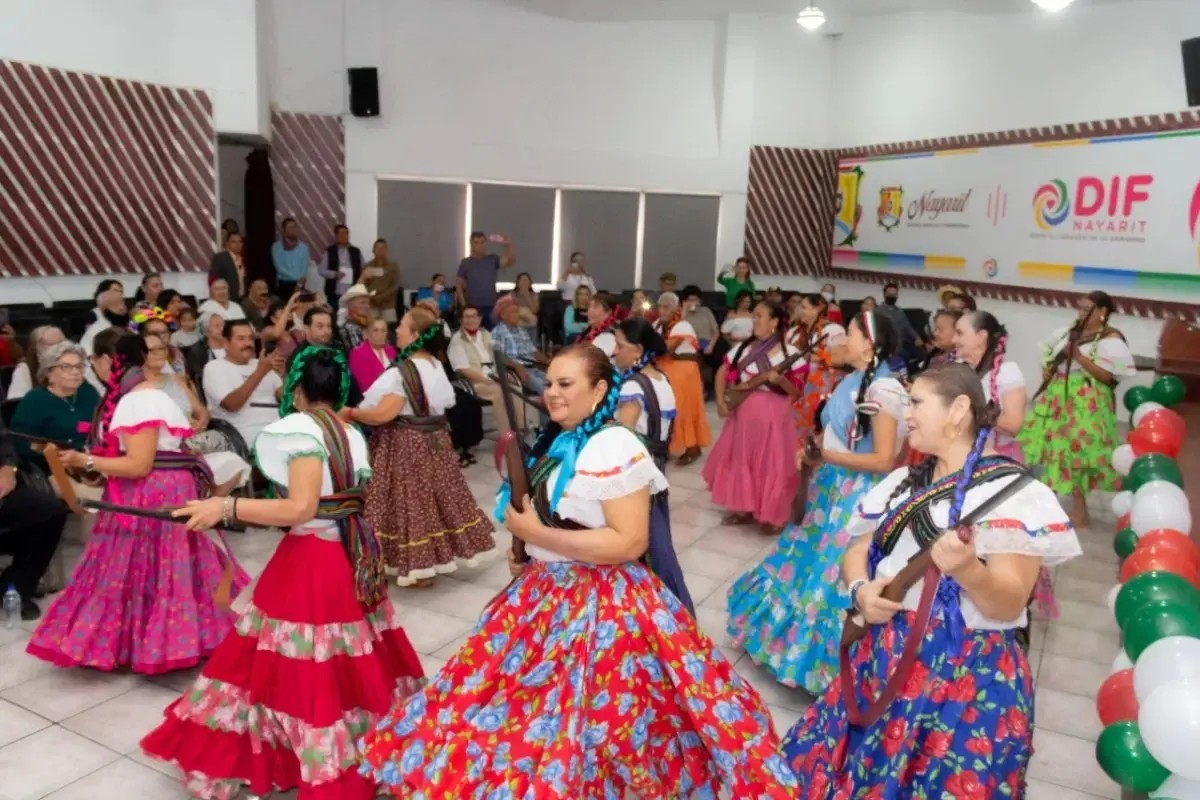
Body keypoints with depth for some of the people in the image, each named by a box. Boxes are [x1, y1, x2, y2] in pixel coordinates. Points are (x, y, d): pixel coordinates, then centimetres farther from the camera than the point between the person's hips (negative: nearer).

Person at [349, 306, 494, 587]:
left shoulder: (402, 372, -21)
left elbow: (383, 414, -27)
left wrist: (351, 413, -12)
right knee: (434, 497, 16)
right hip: (434, 438, 8)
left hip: (406, 444, -8)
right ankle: (438, 555, 27)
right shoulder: (436, 366, 5)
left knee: (412, 501, 1)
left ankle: (418, 564, 9)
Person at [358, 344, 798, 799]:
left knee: (578, 726, 0)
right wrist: (522, 536, 6)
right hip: (547, 593, 8)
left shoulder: (616, 448, -18)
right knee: (527, 710, 16)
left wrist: (536, 534, -22)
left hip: (601, 602, -8)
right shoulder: (556, 442, 8)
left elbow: (630, 542, -25)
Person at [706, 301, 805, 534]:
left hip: (773, 416, -5)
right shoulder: (743, 348, 4)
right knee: (741, 460, 12)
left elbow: (796, 391, -5)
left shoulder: (790, 353, -8)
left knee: (771, 464, 1)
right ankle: (744, 508, 27)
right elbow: (722, 373, 11)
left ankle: (774, 515, 15)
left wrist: (780, 380, -24)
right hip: (743, 413, 5)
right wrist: (720, 401, 0)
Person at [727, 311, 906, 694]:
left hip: (857, 497, -8)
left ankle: (826, 663, 20)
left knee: (833, 577, 2)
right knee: (808, 563, 19)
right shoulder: (852, 381, 6)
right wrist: (815, 451, 2)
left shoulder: (884, 390, -19)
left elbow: (883, 461, -21)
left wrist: (827, 456, -16)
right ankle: (793, 635, 39)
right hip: (829, 487, 9)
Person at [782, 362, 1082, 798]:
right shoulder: (902, 482, 9)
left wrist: (968, 570, -35)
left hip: (967, 673, -6)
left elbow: (1010, 604, -15)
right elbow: (856, 552, 12)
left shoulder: (1013, 491, -10)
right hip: (881, 658, 6)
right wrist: (861, 590, -9)